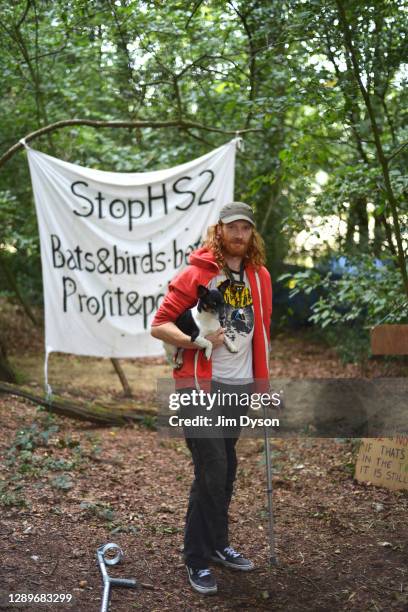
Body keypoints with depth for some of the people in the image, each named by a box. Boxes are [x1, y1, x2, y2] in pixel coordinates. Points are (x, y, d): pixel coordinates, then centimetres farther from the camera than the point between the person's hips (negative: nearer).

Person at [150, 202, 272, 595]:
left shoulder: (260, 278, 8)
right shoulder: (195, 274, -9)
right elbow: (159, 325, -10)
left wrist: (263, 381, 16)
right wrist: (198, 341, -25)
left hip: (240, 387, 6)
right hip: (203, 386, -6)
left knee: (227, 470, 13)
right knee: (211, 471, -7)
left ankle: (218, 544, 29)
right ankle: (197, 560, 6)